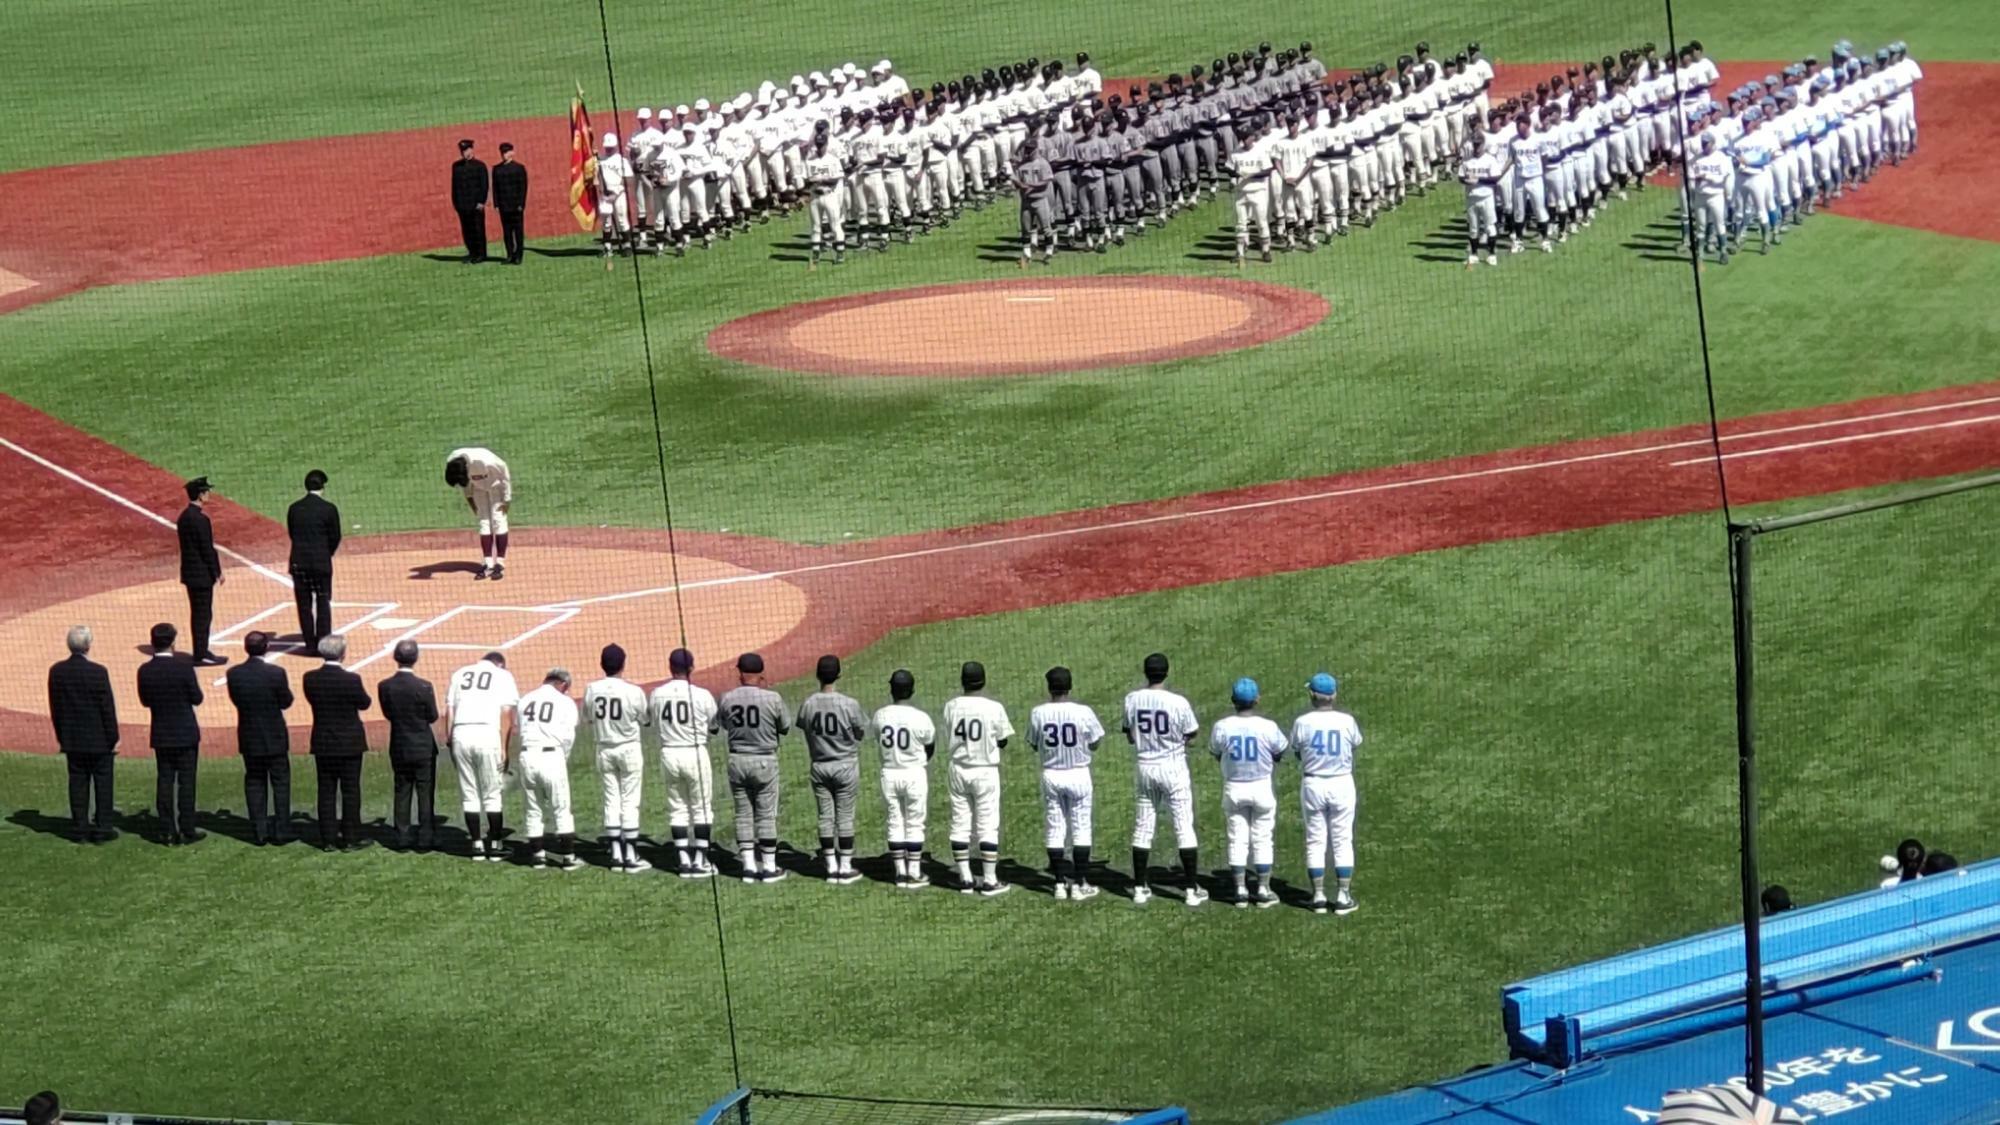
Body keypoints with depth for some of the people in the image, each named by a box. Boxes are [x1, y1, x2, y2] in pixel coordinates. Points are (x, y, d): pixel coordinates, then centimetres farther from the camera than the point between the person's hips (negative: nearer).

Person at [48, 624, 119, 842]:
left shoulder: (56, 671, -3)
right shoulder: (97, 672, -17)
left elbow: (55, 708, 4)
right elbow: (107, 708, -13)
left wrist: (61, 737, 14)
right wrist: (114, 738, -3)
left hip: (72, 740, 4)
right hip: (98, 739, -4)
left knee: (78, 783, 10)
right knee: (103, 782, 7)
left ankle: (80, 829, 12)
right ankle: (102, 828, 8)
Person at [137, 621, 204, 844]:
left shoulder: (145, 671, -6)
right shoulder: (184, 669, -17)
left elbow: (145, 701, 4)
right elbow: (197, 699, -8)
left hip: (161, 735, 3)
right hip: (185, 734, -3)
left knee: (164, 782, 8)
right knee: (186, 782, 3)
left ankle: (167, 831, 9)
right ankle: (187, 830, 5)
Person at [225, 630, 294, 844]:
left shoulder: (234, 674, -9)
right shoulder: (276, 673, -18)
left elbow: (236, 700, 1)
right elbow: (286, 701, -7)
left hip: (249, 739, 3)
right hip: (274, 738, -3)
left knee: (254, 784, 12)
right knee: (280, 783, 9)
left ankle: (259, 832, 13)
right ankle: (281, 831, 10)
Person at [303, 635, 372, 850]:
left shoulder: (310, 679, -8)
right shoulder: (351, 680, -19)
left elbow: (312, 701, 6)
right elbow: (365, 703, -3)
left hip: (322, 744, 3)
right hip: (349, 744, -3)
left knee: (326, 792, 10)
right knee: (350, 792, 6)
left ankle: (328, 840, 13)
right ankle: (351, 838, 10)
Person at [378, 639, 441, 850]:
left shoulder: (384, 686, -8)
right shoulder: (424, 686, -19)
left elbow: (387, 714, 3)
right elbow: (433, 717, -8)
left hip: (398, 747, 3)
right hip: (423, 747, -3)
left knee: (402, 793, 12)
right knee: (425, 793, 5)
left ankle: (403, 837, 14)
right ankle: (425, 838, 7)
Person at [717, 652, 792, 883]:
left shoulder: (726, 699, -6)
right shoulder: (772, 699, -14)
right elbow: (785, 727, 0)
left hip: (737, 760, 2)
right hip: (764, 760, -2)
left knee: (743, 814, 12)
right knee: (766, 815, 6)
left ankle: (749, 866, 12)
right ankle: (769, 867, 10)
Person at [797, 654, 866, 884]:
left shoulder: (807, 705, -8)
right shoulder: (849, 704, -16)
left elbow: (804, 728, 3)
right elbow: (861, 733, -4)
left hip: (819, 767, 3)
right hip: (846, 766, -3)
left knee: (825, 817, 10)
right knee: (845, 817, 5)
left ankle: (831, 867, 14)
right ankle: (845, 868, 8)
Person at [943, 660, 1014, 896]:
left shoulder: (951, 706, -4)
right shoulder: (994, 708, -12)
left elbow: (949, 736, 5)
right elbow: (1002, 742, -3)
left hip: (959, 769, 3)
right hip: (985, 772, -3)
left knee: (960, 825, 10)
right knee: (988, 827, 3)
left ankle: (965, 879, 12)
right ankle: (989, 881, 3)